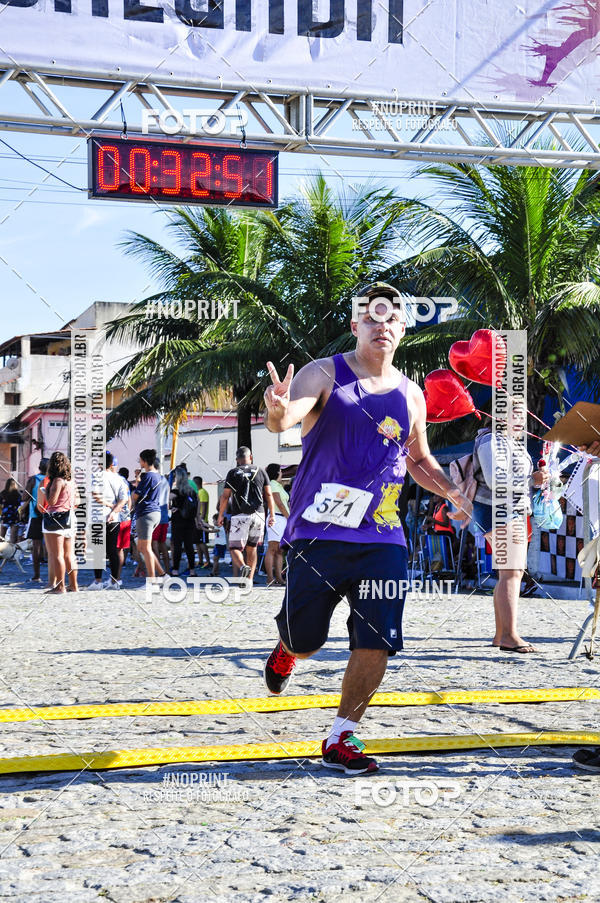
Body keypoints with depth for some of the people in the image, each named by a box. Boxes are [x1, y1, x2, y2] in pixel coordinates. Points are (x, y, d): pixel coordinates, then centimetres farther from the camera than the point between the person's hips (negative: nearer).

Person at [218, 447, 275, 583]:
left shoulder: (233, 473, 2)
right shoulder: (261, 471, 9)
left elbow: (225, 496, 1)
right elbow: (268, 495, 7)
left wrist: (220, 515, 9)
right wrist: (272, 514, 11)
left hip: (239, 516, -3)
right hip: (258, 514, 3)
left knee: (234, 548, -1)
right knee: (252, 547, 15)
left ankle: (243, 567, -31)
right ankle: (250, 579, 11)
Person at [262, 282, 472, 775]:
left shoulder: (410, 395, 11)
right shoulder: (325, 374, -3)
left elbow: (418, 459, 25)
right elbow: (286, 417, -23)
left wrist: (450, 490, 6)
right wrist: (278, 411, -48)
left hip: (382, 538, 3)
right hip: (319, 532, -3)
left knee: (376, 644, -6)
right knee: (304, 641, 7)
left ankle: (342, 738, 11)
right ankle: (287, 651, 45)